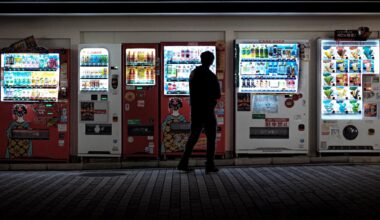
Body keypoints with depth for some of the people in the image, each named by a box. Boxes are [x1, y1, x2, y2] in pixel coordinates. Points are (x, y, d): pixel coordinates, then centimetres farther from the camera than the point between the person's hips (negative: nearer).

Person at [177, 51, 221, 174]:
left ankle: (183, 163, 7)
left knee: (193, 136, 12)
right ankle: (210, 165, 6)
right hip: (207, 110, -6)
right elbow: (217, 95, -9)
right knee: (211, 138, 5)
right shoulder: (211, 76, -13)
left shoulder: (193, 73, 6)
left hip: (195, 110, 6)